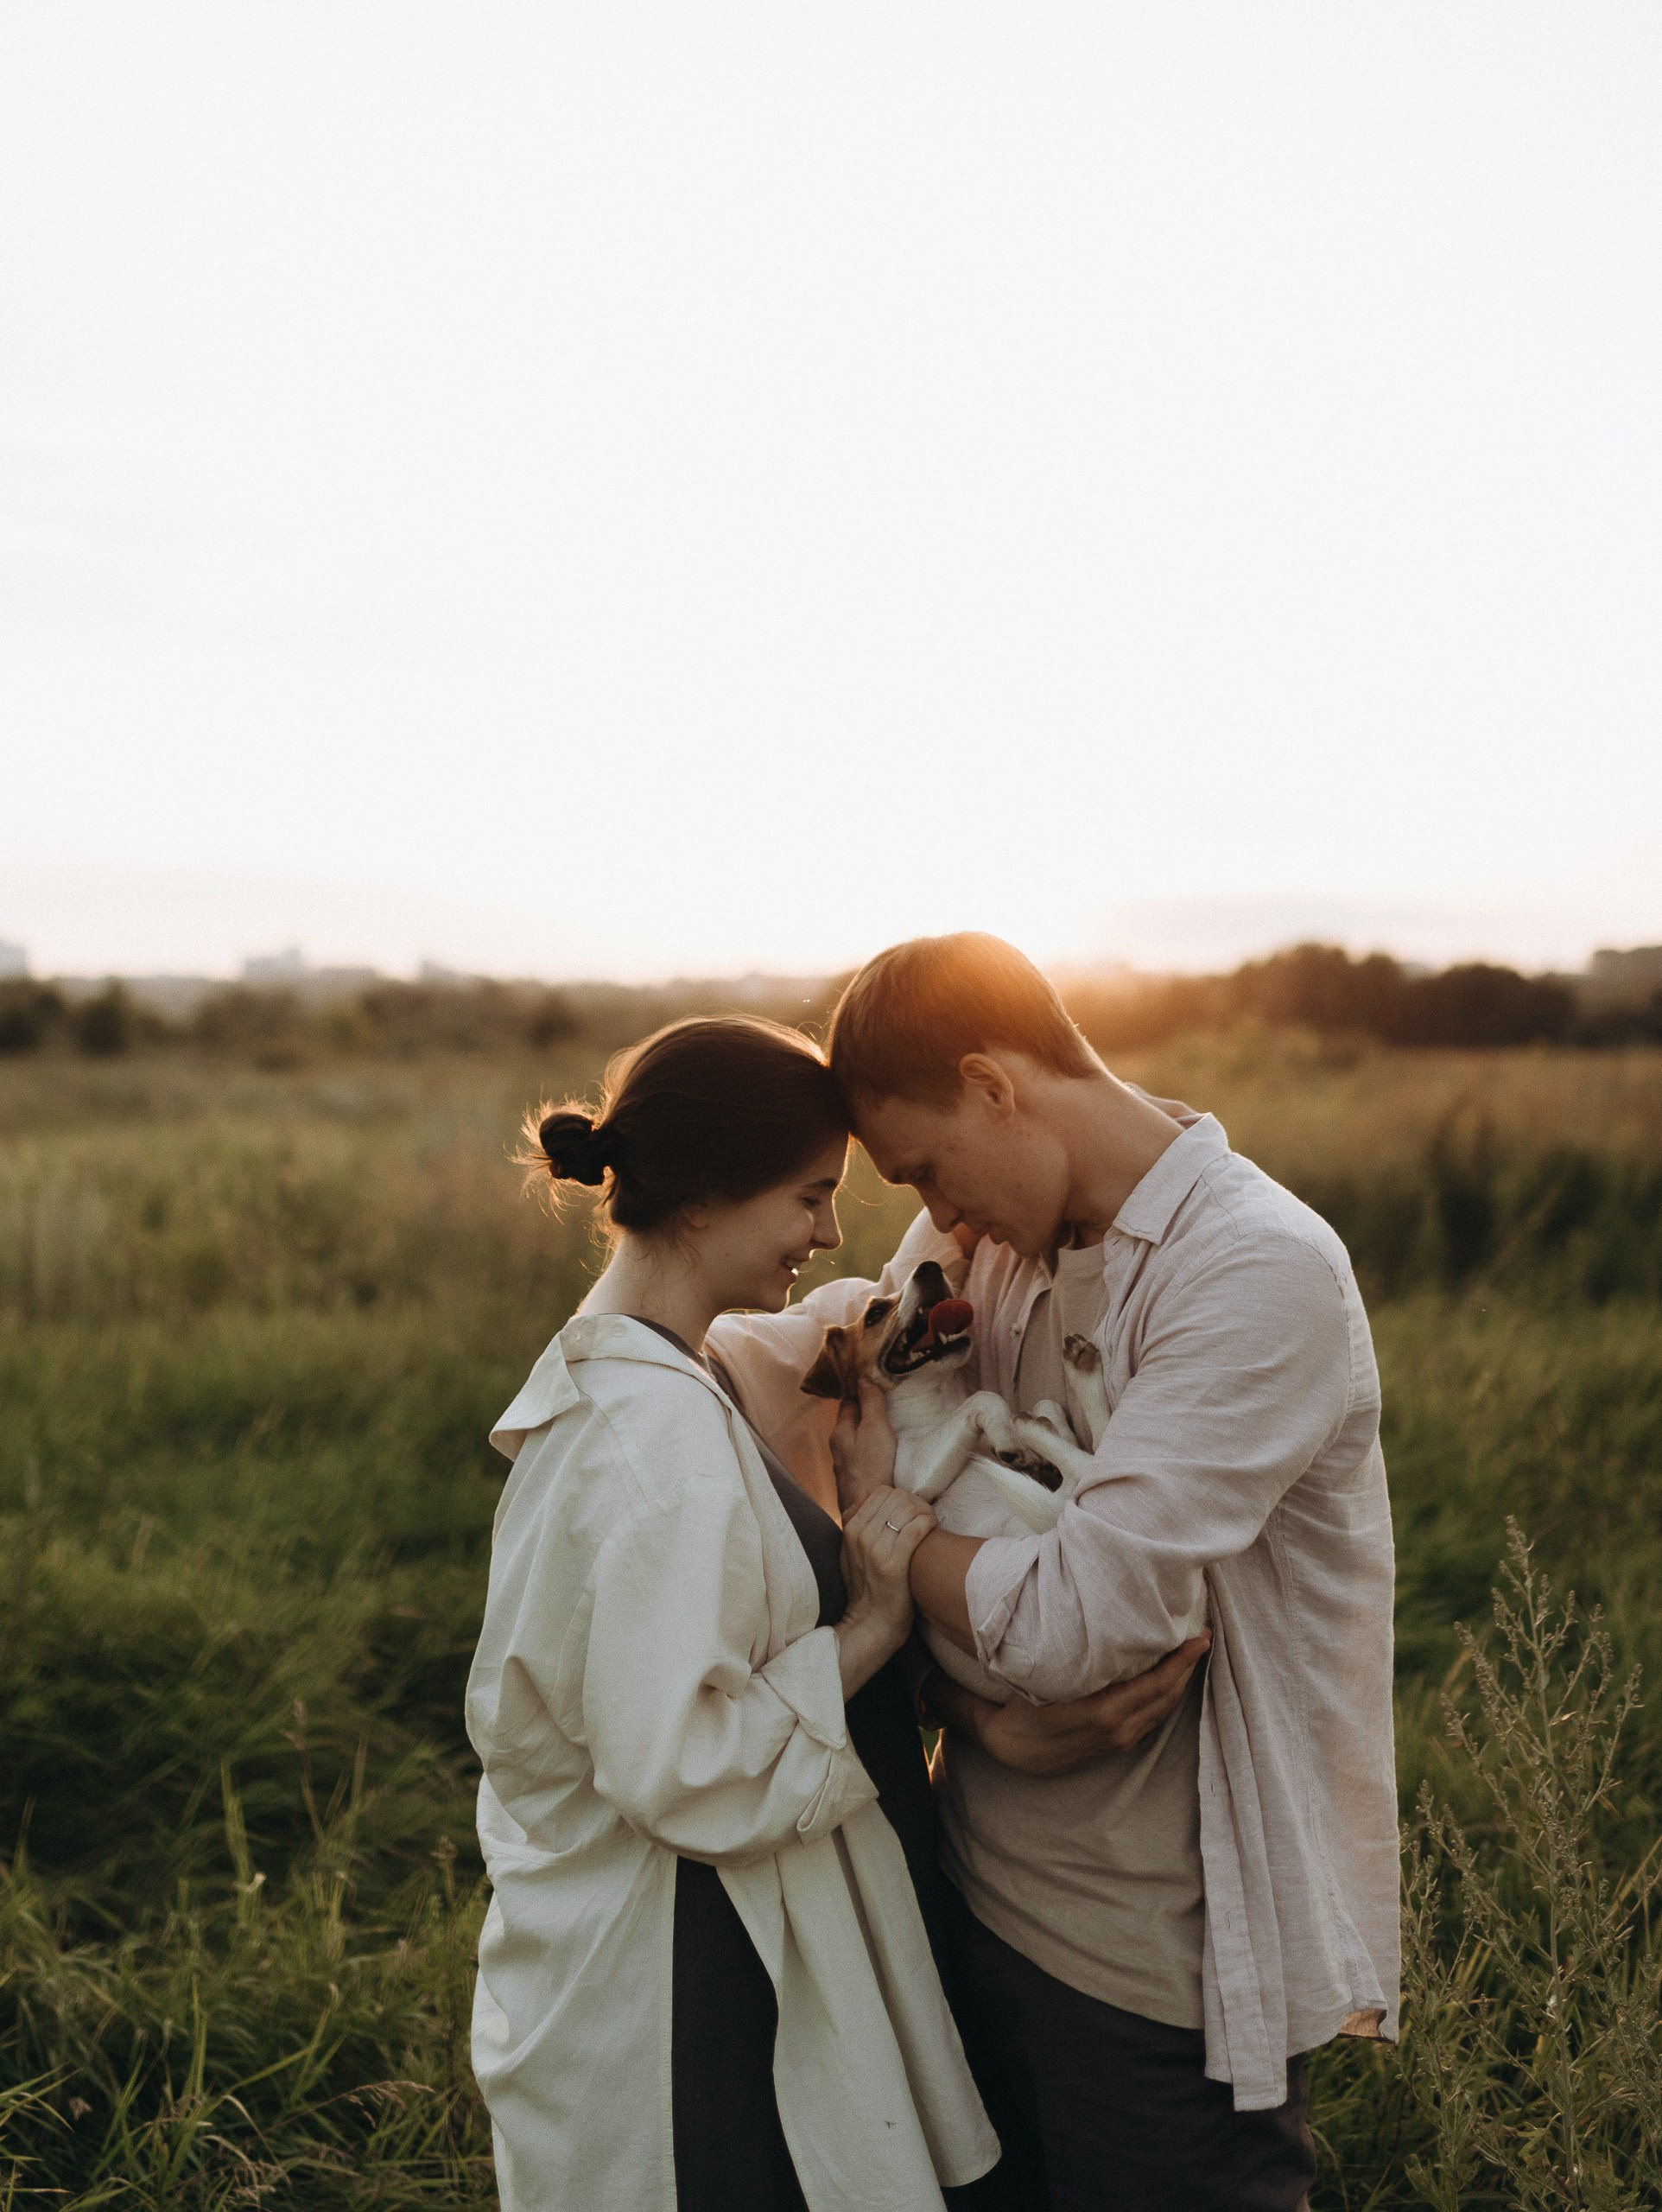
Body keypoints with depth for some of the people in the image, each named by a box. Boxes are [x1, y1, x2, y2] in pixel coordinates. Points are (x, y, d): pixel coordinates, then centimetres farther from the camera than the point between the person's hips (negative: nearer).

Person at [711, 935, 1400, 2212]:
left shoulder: (1263, 1274, -22)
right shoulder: (984, 1241, 0)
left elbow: (1075, 1623, -28)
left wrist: (881, 1512, -10)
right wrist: (973, 1706, -16)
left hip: (1164, 1969, -6)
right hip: (986, 1901, 7)